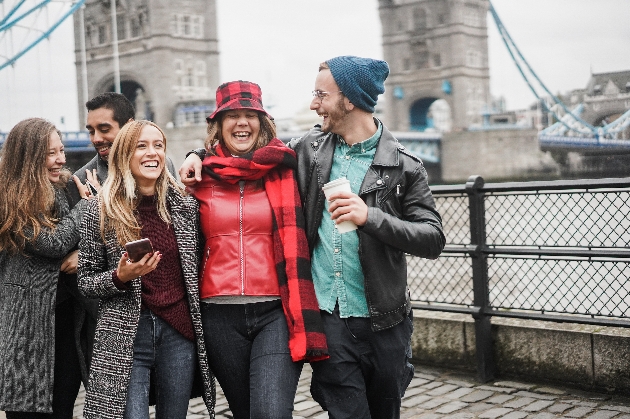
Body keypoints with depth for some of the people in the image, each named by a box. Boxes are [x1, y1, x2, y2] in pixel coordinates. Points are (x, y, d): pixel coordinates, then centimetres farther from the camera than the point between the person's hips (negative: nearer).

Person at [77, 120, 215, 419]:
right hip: (125, 337, -3)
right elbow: (85, 282, 1)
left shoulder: (185, 206, 4)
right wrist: (120, 277, -16)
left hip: (180, 333, 3)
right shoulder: (102, 211, -3)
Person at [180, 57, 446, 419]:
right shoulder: (311, 149, 6)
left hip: (382, 321, -1)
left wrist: (371, 216, -22)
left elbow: (434, 240, -9)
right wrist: (200, 156, 7)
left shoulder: (403, 166, -5)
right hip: (327, 316, 1)